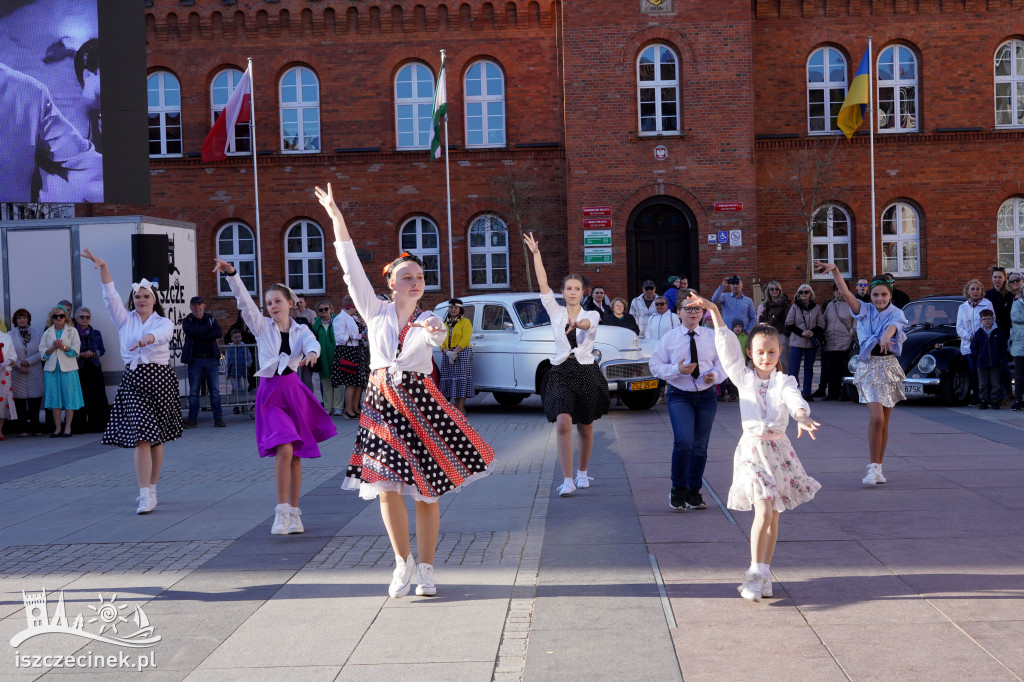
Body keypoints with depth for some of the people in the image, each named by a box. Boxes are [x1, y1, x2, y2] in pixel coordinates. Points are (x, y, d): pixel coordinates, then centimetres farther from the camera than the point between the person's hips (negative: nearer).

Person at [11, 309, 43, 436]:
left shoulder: (37, 333, 8)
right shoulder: (11, 335, 6)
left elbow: (42, 352, 0)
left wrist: (28, 362, -10)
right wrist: (19, 366, -11)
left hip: (34, 374, 0)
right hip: (17, 375, 0)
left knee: (35, 402, -2)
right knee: (20, 402, 0)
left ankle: (35, 428, 4)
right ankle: (23, 429, 4)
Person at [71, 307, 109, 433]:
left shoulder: (96, 334, 15)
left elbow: (102, 350, 12)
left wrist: (93, 353, -7)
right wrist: (80, 355, -14)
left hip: (94, 369, 3)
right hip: (78, 369, -3)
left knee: (97, 398, -2)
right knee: (80, 398, -7)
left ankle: (96, 425, 4)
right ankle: (79, 426, -1)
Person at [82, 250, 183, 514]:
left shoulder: (163, 322, 4)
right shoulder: (125, 319, 11)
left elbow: (163, 333, -19)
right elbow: (110, 296, 0)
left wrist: (149, 337, -42)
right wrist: (103, 267, -11)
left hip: (159, 379, -1)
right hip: (133, 381, 1)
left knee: (156, 438, 6)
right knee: (140, 437, -10)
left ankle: (152, 488, 21)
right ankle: (145, 496, -14)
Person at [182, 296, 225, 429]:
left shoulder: (211, 319, 12)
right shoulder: (187, 321, 6)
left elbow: (219, 333, -6)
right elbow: (192, 332, -15)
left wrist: (201, 336, -12)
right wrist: (209, 326, -6)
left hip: (211, 359, 1)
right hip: (195, 360, -1)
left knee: (215, 390, 0)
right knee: (193, 391, -1)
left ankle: (218, 418, 3)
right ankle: (192, 419, 4)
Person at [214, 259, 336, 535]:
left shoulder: (301, 331, 5)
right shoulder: (262, 326, 4)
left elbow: (313, 343, -17)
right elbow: (244, 301, -9)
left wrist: (311, 353, -41)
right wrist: (231, 274, -23)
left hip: (294, 392, 2)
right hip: (271, 393, -2)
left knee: (295, 455, 6)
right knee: (284, 450, -18)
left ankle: (294, 513, 16)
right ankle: (282, 511, -11)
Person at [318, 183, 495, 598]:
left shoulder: (428, 321, 7)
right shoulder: (376, 312, 8)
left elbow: (438, 336, -18)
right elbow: (352, 269, 2)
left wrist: (433, 329, -44)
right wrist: (335, 217, -5)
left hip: (420, 404, 0)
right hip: (381, 404, 0)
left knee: (426, 490, 2)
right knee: (387, 486, -7)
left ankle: (425, 569, 13)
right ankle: (403, 563, 12)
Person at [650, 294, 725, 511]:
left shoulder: (712, 337, 5)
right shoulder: (669, 338, 0)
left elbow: (722, 364, 7)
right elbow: (655, 365, -1)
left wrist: (715, 375, -14)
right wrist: (676, 370, -17)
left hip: (706, 396, 3)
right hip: (679, 396, -3)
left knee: (700, 446, 8)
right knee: (684, 441, -19)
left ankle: (694, 492, 24)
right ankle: (678, 489, -1)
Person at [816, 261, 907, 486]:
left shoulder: (896, 314, -2)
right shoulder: (865, 310, 3)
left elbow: (893, 326, -26)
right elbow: (845, 292, -10)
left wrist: (886, 336, -49)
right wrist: (835, 270, -23)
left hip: (889, 367, 1)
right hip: (868, 367, -1)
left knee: (883, 421, 8)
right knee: (876, 418, -16)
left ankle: (878, 468, 19)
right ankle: (873, 467, -9)